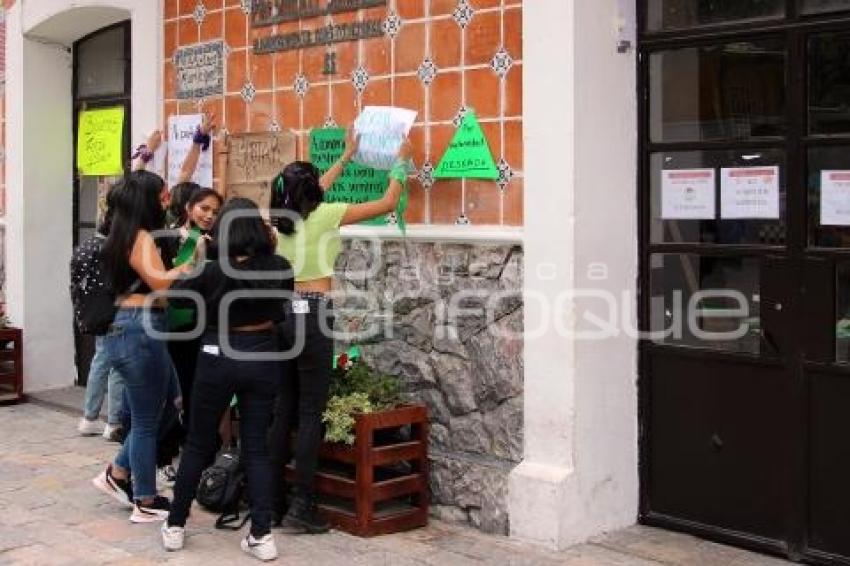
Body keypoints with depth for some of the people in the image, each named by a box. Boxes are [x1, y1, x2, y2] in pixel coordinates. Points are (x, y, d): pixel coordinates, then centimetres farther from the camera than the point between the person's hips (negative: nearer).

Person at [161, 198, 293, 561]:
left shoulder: (212, 271, -15)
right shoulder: (279, 269, -6)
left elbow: (175, 291, 2)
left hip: (219, 359, -2)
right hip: (263, 358, 2)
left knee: (198, 445, 12)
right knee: (256, 448, 8)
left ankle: (175, 527, 22)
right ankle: (262, 535, 4)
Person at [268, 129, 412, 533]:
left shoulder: (283, 216, 9)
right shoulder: (324, 216, -8)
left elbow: (313, 193, 31)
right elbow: (388, 203, 0)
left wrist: (347, 156, 41)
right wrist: (401, 163, 17)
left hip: (284, 311, 7)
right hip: (312, 313, -7)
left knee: (283, 410, 11)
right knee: (310, 413, -4)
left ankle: (273, 499, 15)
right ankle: (301, 508, -3)